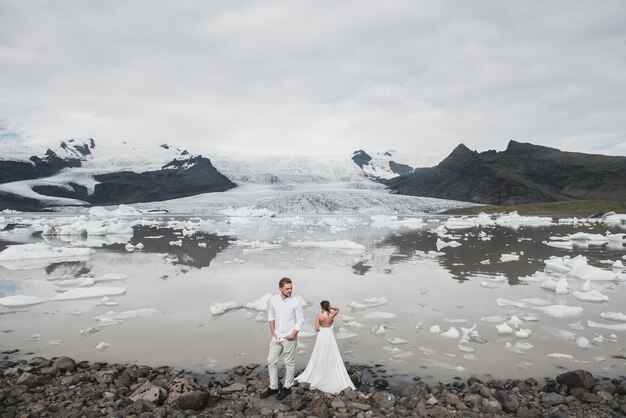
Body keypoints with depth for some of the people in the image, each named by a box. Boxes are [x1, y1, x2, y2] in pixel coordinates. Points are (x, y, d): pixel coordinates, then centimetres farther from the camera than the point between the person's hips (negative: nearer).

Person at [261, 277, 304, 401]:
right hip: (276, 337, 4)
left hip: (289, 338, -4)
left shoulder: (296, 302, -14)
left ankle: (287, 387, 24)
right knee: (271, 361, 10)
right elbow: (271, 316, 10)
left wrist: (293, 334, -14)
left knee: (289, 363, 7)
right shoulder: (273, 300, -4)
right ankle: (273, 387, 25)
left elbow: (300, 320, -8)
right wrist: (273, 332, 4)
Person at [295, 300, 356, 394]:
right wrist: (330, 307, 2)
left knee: (319, 358, 11)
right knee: (333, 357, 6)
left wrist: (320, 330, 4)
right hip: (330, 336, 1)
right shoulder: (332, 315, -6)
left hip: (321, 336, -1)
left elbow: (316, 328, -16)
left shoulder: (319, 316, -13)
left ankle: (316, 375, 21)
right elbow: (338, 309, 16)